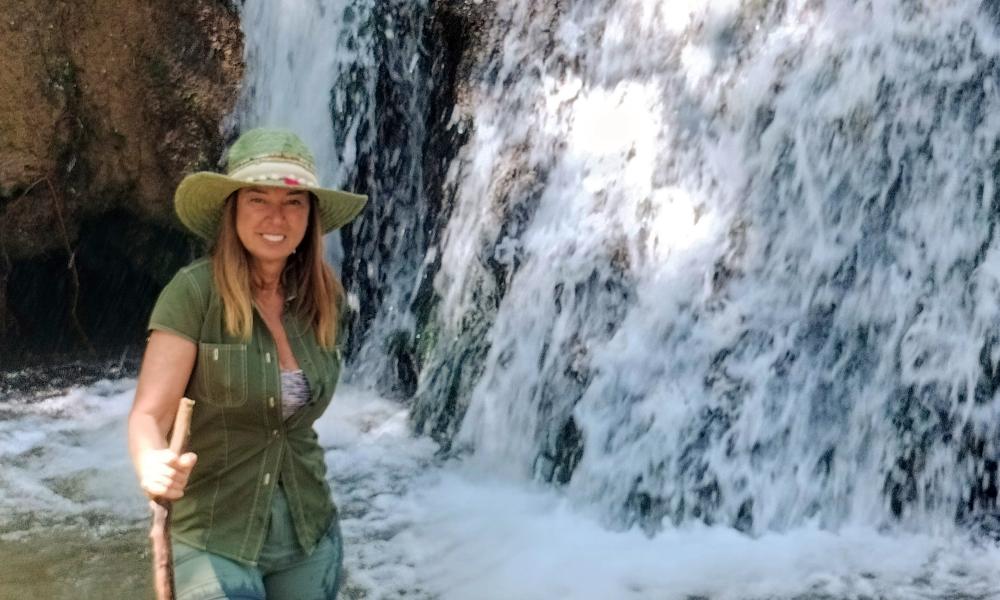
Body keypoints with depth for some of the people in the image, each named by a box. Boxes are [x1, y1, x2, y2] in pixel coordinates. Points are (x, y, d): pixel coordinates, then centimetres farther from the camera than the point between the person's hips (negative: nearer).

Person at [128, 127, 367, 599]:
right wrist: (152, 466, -39)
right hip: (214, 540, -5)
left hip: (310, 534, 5)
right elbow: (150, 413, -19)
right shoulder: (195, 291, -16)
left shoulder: (325, 299, -2)